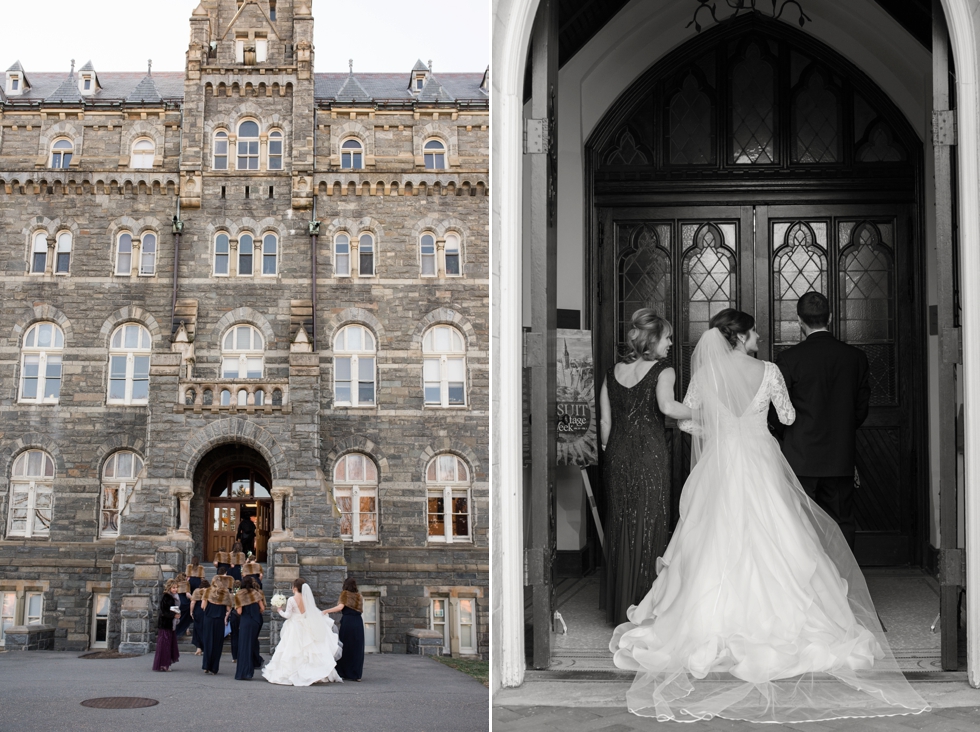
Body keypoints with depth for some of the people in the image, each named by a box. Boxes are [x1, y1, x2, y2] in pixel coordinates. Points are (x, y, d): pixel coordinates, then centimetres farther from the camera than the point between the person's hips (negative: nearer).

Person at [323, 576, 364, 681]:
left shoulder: (345, 593, 3)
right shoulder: (359, 596, 15)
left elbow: (341, 607, -9)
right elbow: (361, 610, 12)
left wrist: (327, 611, -9)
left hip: (347, 621, -3)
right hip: (358, 622, 3)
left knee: (345, 646, 4)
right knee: (357, 648, 7)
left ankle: (344, 673, 5)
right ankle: (357, 674, 5)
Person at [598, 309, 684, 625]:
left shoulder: (614, 372, 9)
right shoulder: (662, 370, -6)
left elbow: (605, 421, 8)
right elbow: (667, 406, -24)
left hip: (617, 455, 5)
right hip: (650, 455, -5)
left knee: (619, 528, 12)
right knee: (648, 527, 4)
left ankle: (618, 607, 17)